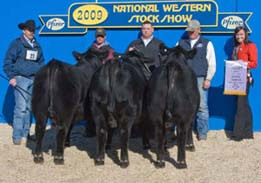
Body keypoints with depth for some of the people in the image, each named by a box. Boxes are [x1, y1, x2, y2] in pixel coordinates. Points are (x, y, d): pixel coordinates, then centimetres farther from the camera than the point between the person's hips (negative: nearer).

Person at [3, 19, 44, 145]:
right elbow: (8, 61, -5)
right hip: (21, 79, -5)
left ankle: (26, 133, 17)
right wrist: (11, 77, -11)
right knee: (21, 107, -10)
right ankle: (17, 136, -7)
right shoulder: (17, 43, -2)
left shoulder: (37, 45, 14)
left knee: (29, 108, 8)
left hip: (34, 79, 5)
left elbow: (41, 62, 21)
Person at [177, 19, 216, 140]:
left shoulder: (206, 44, 8)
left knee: (201, 106, -3)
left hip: (200, 79, -2)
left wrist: (208, 79, -3)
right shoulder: (181, 43, 15)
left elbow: (212, 63, 5)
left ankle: (202, 132, 5)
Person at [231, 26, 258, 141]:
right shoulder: (236, 47, 18)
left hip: (245, 78, -8)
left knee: (241, 105, -10)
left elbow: (254, 63, -11)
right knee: (244, 105, 10)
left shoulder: (250, 46, -5)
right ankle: (247, 132, 15)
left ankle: (238, 134, -9)